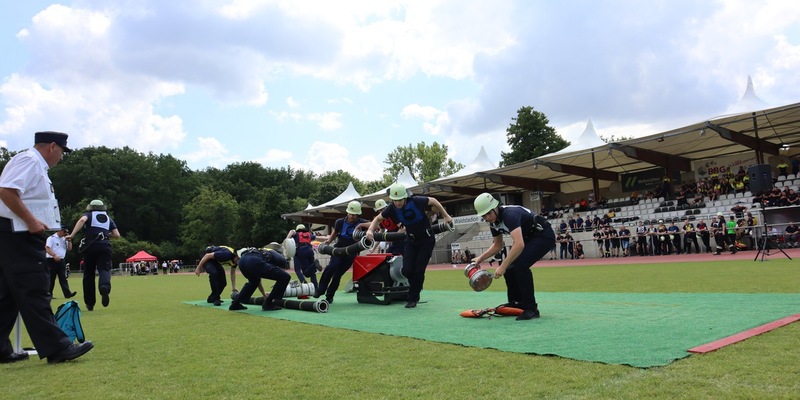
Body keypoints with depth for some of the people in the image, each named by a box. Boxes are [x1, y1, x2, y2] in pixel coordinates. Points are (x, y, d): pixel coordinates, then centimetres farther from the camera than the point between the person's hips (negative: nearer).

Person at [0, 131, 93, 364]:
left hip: (20, 235, 11)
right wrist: (31, 221, -22)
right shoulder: (29, 160, -10)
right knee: (34, 292, -10)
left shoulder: (37, 165, 19)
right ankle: (57, 348, -10)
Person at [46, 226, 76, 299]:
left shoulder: (64, 239, 16)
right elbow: (47, 248, -16)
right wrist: (54, 255, -31)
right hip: (52, 260, -6)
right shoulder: (52, 238, -5)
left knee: (63, 278, -2)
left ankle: (67, 293, -10)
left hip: (61, 261, 6)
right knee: (51, 278, -1)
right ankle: (49, 294, 8)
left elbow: (69, 248, 12)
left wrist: (69, 240, -2)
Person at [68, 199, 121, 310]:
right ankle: (105, 286, -44)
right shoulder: (108, 218, 23)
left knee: (89, 274, 10)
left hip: (90, 247, -1)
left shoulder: (89, 215, 15)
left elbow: (82, 220, -11)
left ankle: (90, 304, 15)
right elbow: (117, 234, 14)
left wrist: (72, 235, -15)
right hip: (104, 246, 1)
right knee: (105, 269, -7)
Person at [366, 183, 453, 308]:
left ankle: (413, 298, 8)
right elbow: (378, 218, 0)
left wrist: (446, 216, -4)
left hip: (426, 240, -3)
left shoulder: (416, 201, -25)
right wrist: (370, 230, -18)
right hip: (411, 240, 3)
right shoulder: (392, 208, -15)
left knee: (418, 270, -9)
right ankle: (416, 287, 26)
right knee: (407, 270, -7)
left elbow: (433, 201, -7)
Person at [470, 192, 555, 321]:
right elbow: (497, 245, 12)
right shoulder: (493, 220, -2)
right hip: (529, 238, 9)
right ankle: (516, 305, 21)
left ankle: (531, 309, -16)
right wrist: (480, 258, 0)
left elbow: (519, 244, -42)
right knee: (510, 268, 3)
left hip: (544, 235, -9)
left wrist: (503, 266, -39)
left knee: (520, 265, -25)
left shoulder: (510, 214, -31)